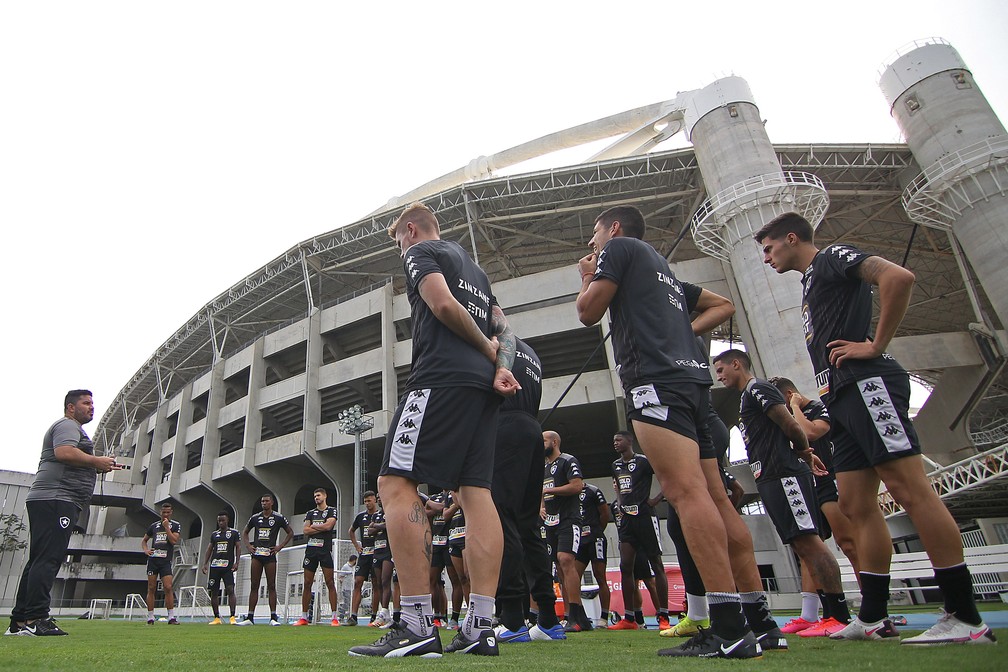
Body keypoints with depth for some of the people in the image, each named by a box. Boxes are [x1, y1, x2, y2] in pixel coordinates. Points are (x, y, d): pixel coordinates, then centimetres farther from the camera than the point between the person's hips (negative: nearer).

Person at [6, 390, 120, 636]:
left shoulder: (72, 429, 30)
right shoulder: (67, 425, -4)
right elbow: (64, 452, -23)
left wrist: (99, 467, 18)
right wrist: (97, 461, -12)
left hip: (46, 501, 11)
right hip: (56, 499, -11)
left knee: (39, 560, 9)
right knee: (48, 559, -14)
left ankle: (20, 621, 12)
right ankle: (35, 618, -17)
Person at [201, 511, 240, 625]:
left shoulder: (234, 533, 4)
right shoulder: (214, 534, 15)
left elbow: (237, 548, 1)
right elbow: (209, 549, 17)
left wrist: (236, 562, -9)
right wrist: (205, 564, 7)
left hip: (228, 566, -4)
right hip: (214, 566, 4)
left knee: (230, 590, -13)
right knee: (214, 592, 5)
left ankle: (233, 617, -11)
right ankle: (217, 618, 15)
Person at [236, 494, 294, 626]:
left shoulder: (278, 518, 1)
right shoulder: (255, 518, 10)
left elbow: (290, 533, 7)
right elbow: (245, 532, 24)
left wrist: (280, 546, -2)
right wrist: (248, 546, 9)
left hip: (270, 555, -3)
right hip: (256, 554, 3)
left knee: (271, 586, -1)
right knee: (254, 586, 4)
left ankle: (273, 617, 1)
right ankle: (250, 617, 9)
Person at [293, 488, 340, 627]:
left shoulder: (331, 510, 5)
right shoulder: (310, 513, 18)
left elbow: (328, 526, -11)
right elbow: (305, 531, 5)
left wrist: (313, 526, 1)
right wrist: (321, 528, -5)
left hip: (325, 549, -4)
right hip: (311, 549, 5)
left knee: (330, 583, -6)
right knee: (307, 584, 5)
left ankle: (334, 618, -5)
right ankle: (304, 617, 13)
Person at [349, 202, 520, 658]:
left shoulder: (420, 252, 7)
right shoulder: (475, 268, 31)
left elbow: (444, 305, -12)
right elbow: (503, 329, 21)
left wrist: (487, 350, 1)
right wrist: (501, 366, 2)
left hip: (441, 377, -9)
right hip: (483, 386, 9)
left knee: (395, 484, -9)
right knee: (476, 492, 1)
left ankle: (418, 625, -14)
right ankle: (480, 627, -1)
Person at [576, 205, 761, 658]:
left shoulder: (619, 247, 9)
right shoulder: (660, 265, 34)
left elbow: (588, 312, 4)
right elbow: (720, 304, 42)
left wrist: (588, 276, 20)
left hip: (656, 378, -9)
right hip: (693, 375, 9)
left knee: (685, 490, -17)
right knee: (704, 495, 4)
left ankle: (730, 629, -20)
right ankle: (742, 624, 6)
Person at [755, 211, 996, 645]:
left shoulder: (833, 257, 2)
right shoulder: (811, 283, 29)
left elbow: (899, 277, -16)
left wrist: (876, 345, -15)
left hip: (867, 385, -10)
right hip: (843, 398, 10)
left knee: (910, 489, -11)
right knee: (856, 504, 6)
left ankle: (965, 618, -5)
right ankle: (873, 618, 11)